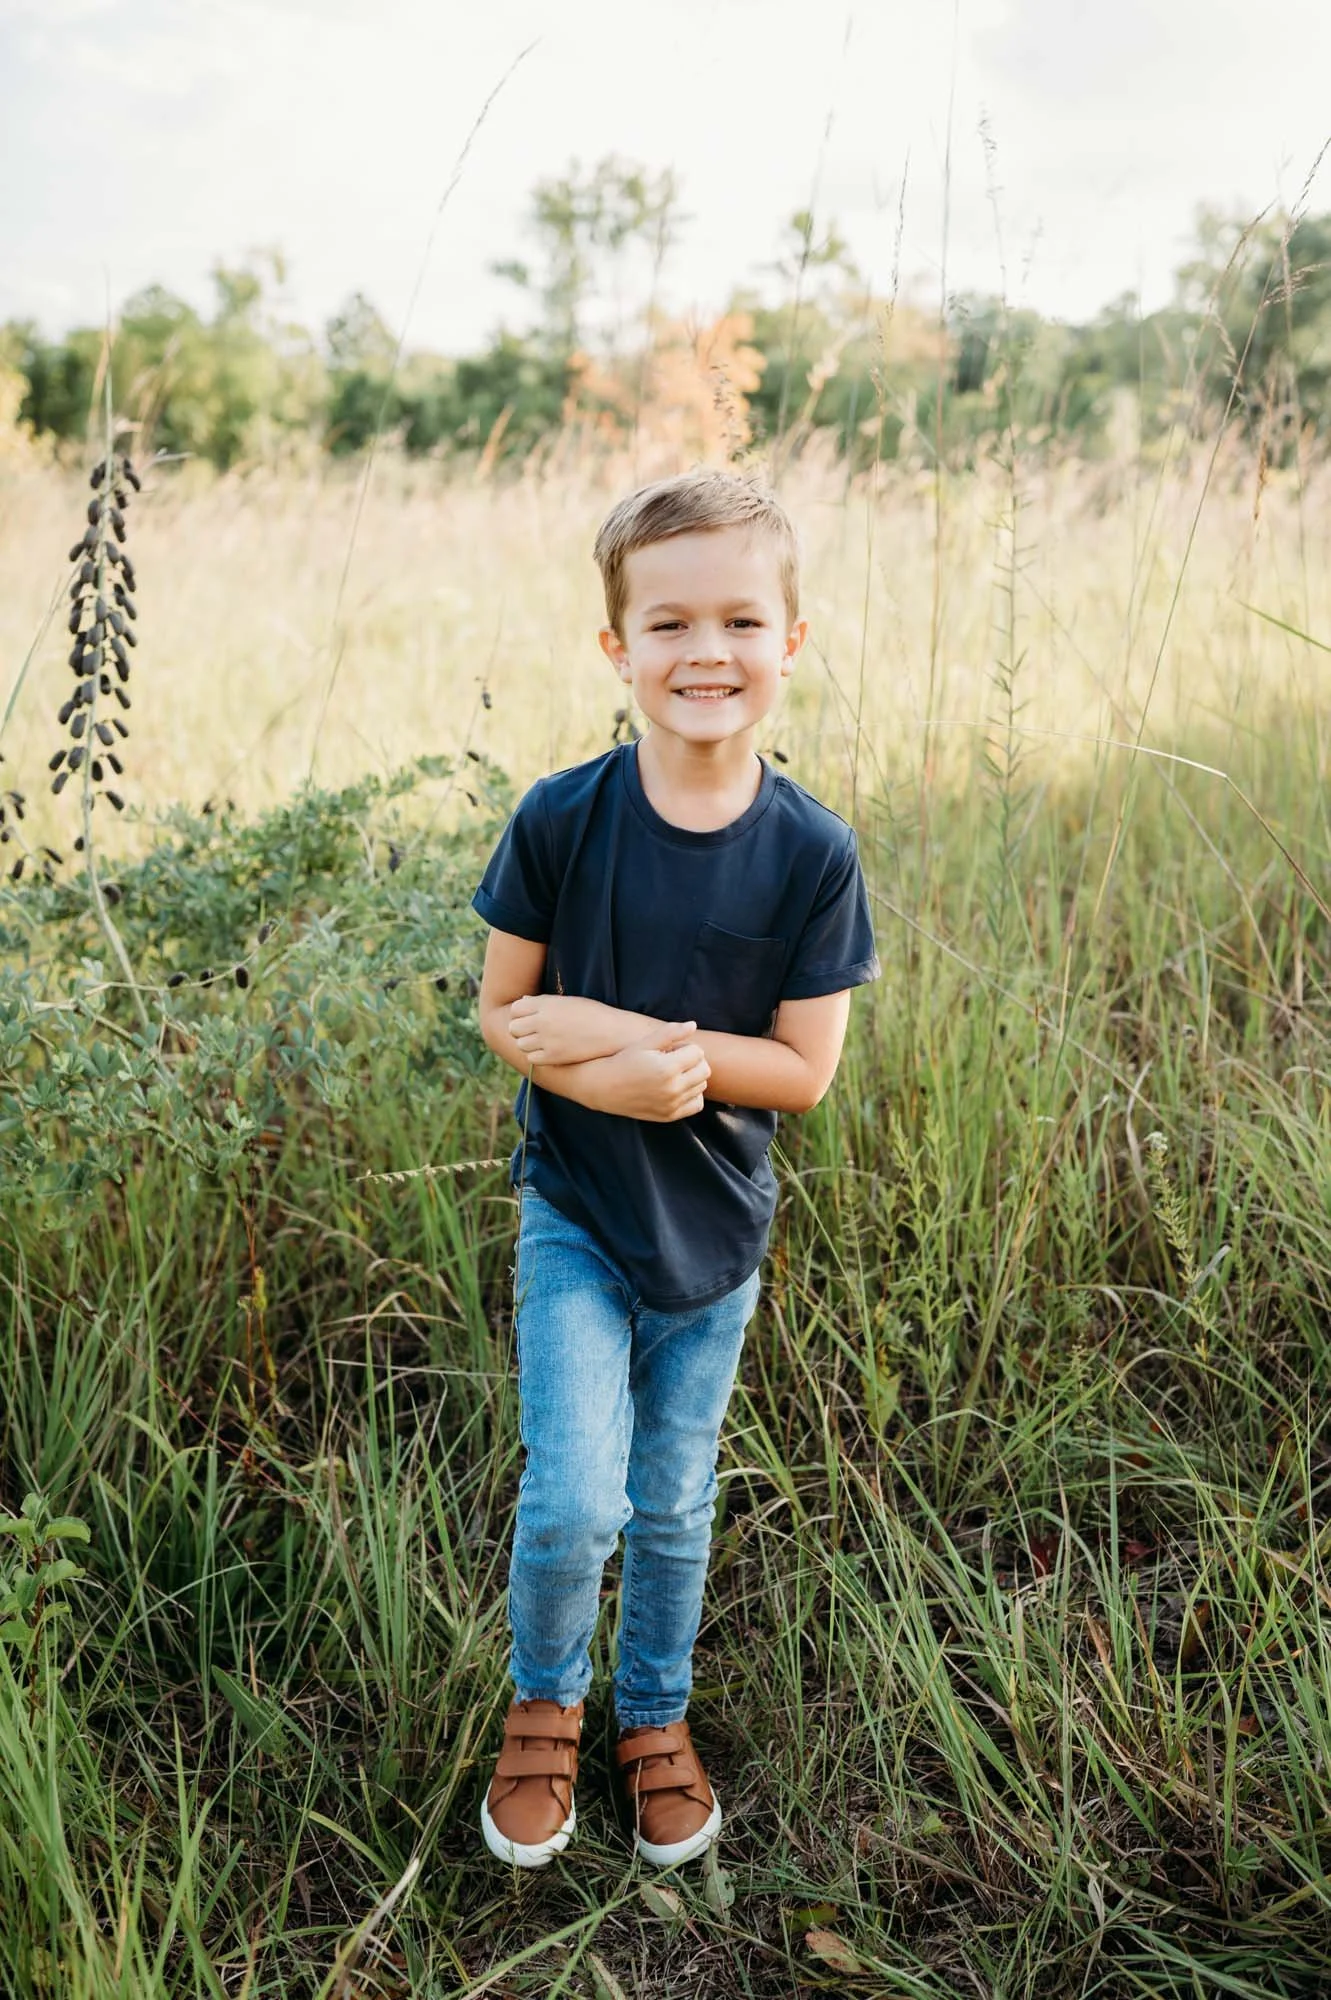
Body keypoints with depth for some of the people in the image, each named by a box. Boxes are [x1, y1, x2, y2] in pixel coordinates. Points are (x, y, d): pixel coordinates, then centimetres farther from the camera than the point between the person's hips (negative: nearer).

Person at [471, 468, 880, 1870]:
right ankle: (543, 1700, 25)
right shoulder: (561, 820, -14)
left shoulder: (812, 854, -13)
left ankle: (655, 1715, 43)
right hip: (574, 1210, -1)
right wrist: (609, 1079, -26)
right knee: (574, 1499, -9)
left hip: (715, 1227, 2)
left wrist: (619, 1033, -24)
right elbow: (502, 1010, -7)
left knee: (676, 1501, 16)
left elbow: (803, 1070, -12)